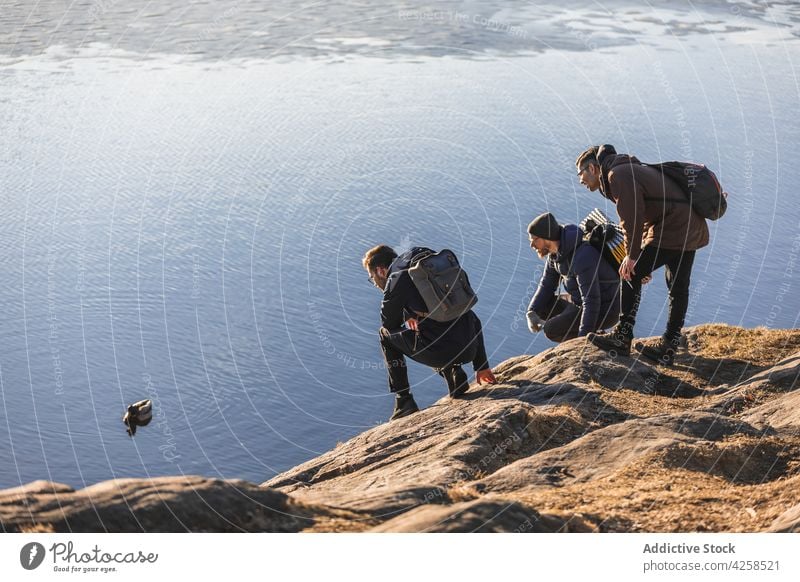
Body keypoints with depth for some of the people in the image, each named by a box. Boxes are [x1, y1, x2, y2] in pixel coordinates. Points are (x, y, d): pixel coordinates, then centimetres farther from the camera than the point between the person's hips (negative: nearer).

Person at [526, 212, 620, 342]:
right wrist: (532, 312, -11)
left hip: (604, 311, -9)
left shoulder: (581, 257, -30)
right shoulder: (556, 251, -1)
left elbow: (591, 301, -32)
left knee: (551, 331, -20)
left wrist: (583, 337, -34)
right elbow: (546, 285, 5)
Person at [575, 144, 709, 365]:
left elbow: (633, 217, -19)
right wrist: (642, 255, 19)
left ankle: (622, 338, -3)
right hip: (691, 230, 11)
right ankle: (667, 348, 19)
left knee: (630, 275, -5)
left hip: (672, 230, -11)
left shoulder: (618, 174, -10)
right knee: (678, 289, 12)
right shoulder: (631, 170, 23)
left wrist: (632, 256, -15)